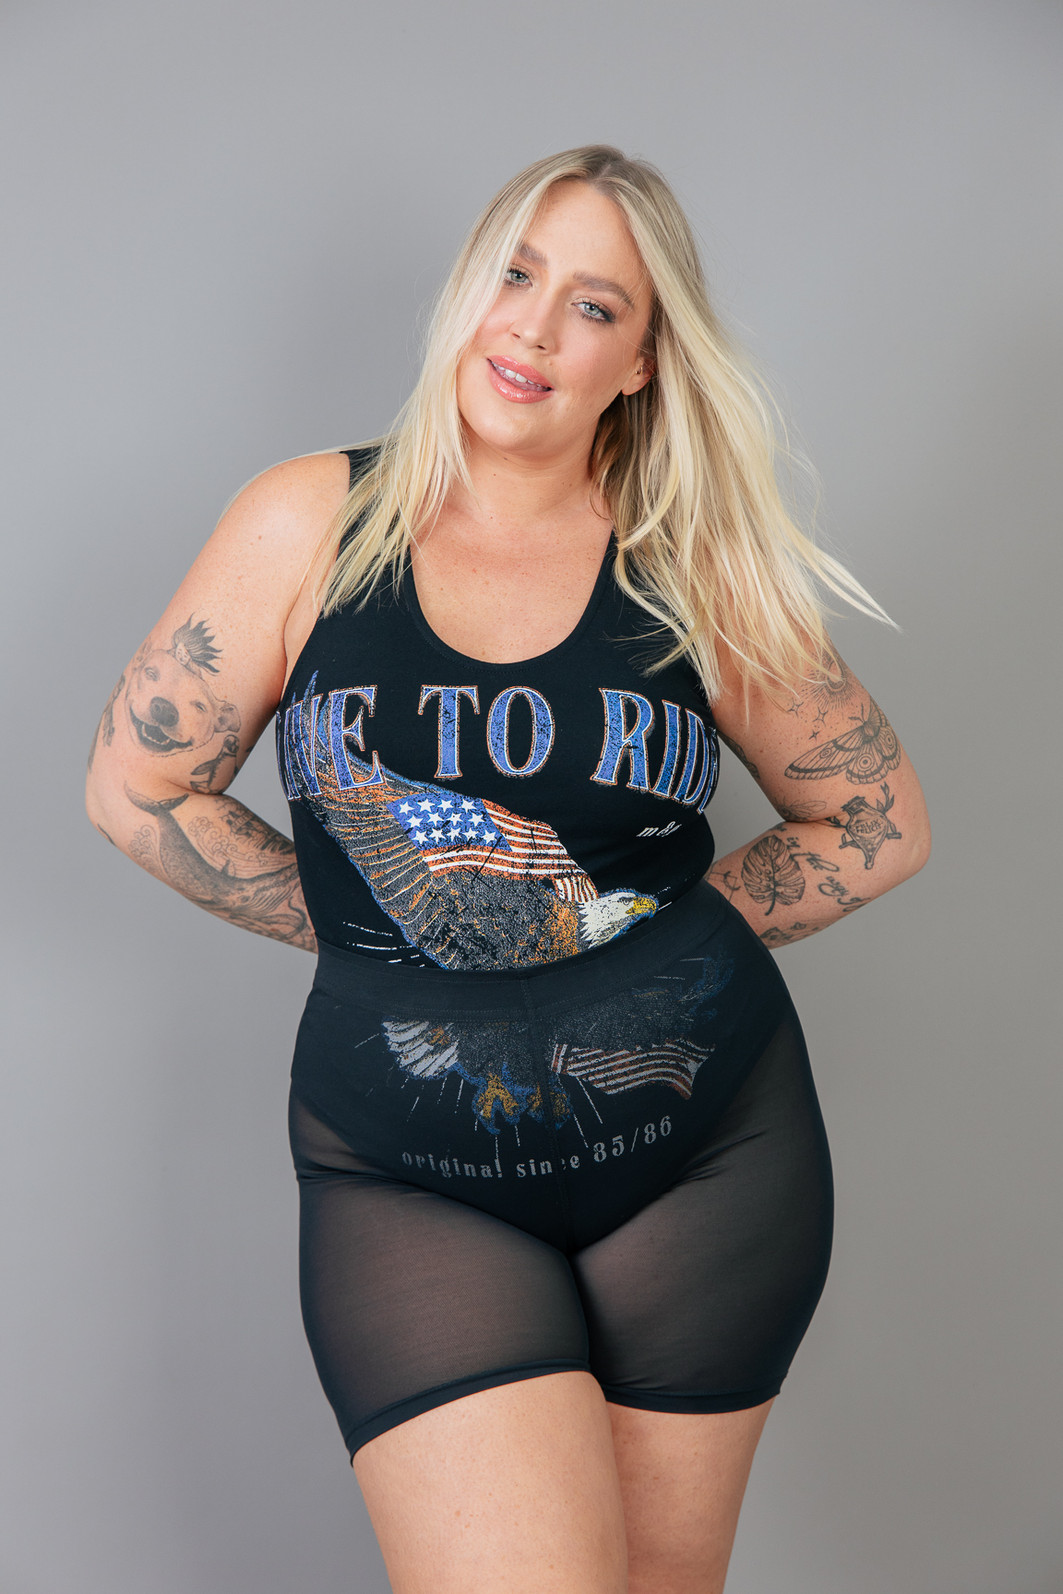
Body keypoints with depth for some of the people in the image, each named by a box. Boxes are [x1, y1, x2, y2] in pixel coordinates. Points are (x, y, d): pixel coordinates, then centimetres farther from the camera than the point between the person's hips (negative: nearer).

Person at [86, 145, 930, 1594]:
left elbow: (881, 824, 9)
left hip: (709, 1147, 2)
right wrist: (362, 923, 0)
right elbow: (137, 788, 4)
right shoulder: (312, 525, -2)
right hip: (408, 1177, -1)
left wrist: (659, 926, 0)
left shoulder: (700, 576, 0)